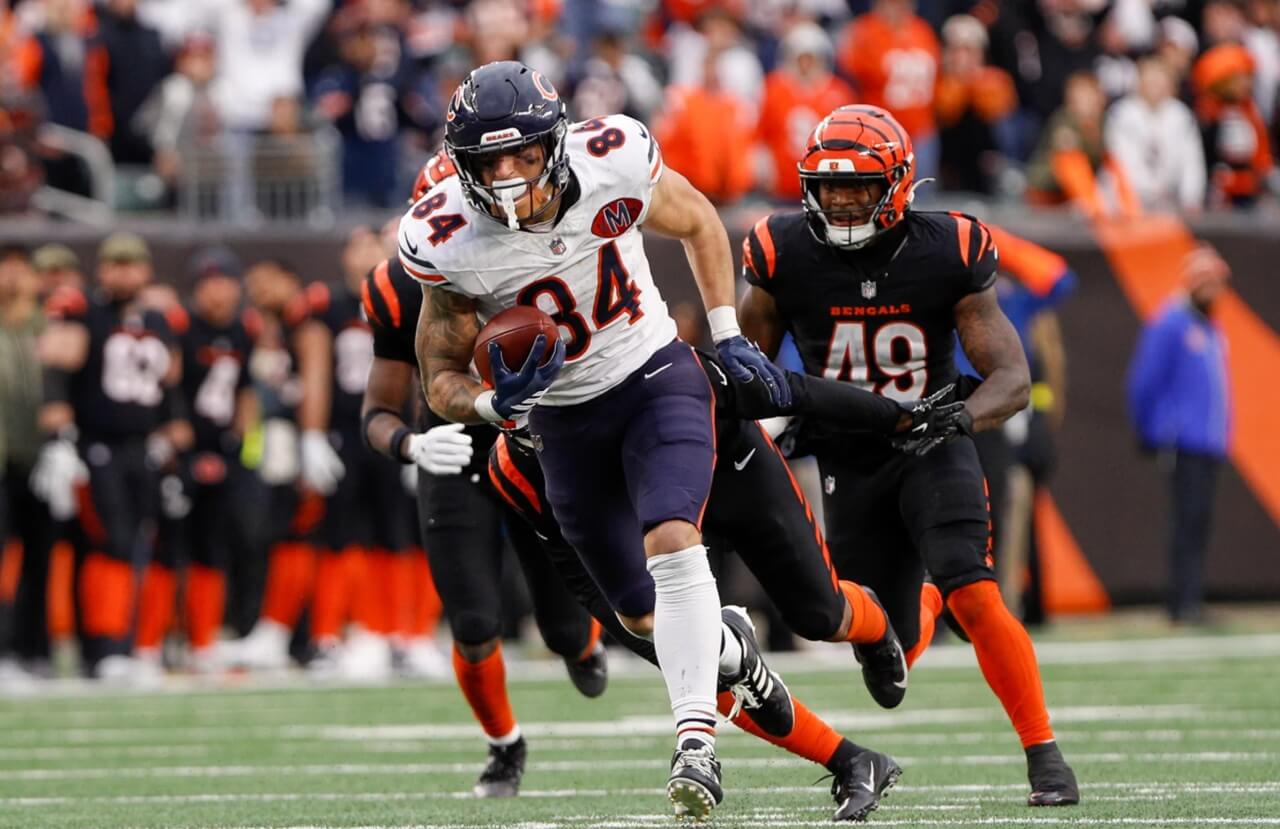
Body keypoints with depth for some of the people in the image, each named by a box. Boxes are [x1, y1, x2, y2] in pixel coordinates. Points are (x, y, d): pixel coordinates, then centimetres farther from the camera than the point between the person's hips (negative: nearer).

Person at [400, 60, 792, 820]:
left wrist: (729, 335, -1)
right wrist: (495, 404, -31)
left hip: (656, 379, -2)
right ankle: (728, 650, 46)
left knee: (672, 541, -27)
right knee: (644, 613, 12)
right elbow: (442, 380, -9)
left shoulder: (613, 165, -22)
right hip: (565, 422, 2)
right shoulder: (450, 242, -21)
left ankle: (698, 739, -31)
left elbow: (698, 223, 2)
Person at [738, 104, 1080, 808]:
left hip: (932, 448, -2)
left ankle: (1044, 755, -13)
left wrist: (960, 415, -34)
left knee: (976, 598, -26)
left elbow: (1012, 377, -15)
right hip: (850, 463, 2)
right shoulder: (785, 257, -12)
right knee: (890, 659, 5)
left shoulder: (948, 255, -15)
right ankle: (925, 603, 45)